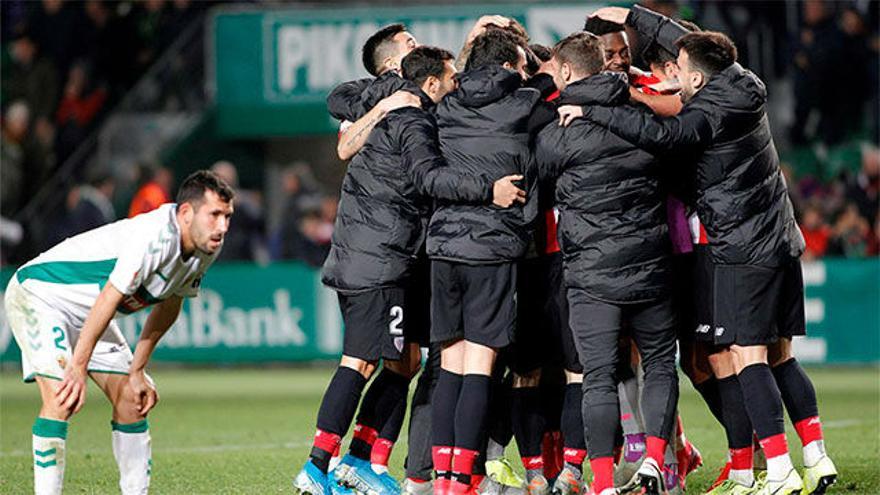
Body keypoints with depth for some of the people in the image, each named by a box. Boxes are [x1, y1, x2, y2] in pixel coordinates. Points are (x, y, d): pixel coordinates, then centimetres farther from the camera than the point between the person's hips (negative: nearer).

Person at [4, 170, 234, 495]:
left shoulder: (206, 249, -6)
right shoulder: (154, 237, -34)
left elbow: (168, 305, 8)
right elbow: (108, 299, -34)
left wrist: (137, 372, 7)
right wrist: (78, 368, -33)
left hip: (86, 314, 9)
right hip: (39, 294, -9)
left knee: (132, 400, 5)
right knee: (61, 398, -24)